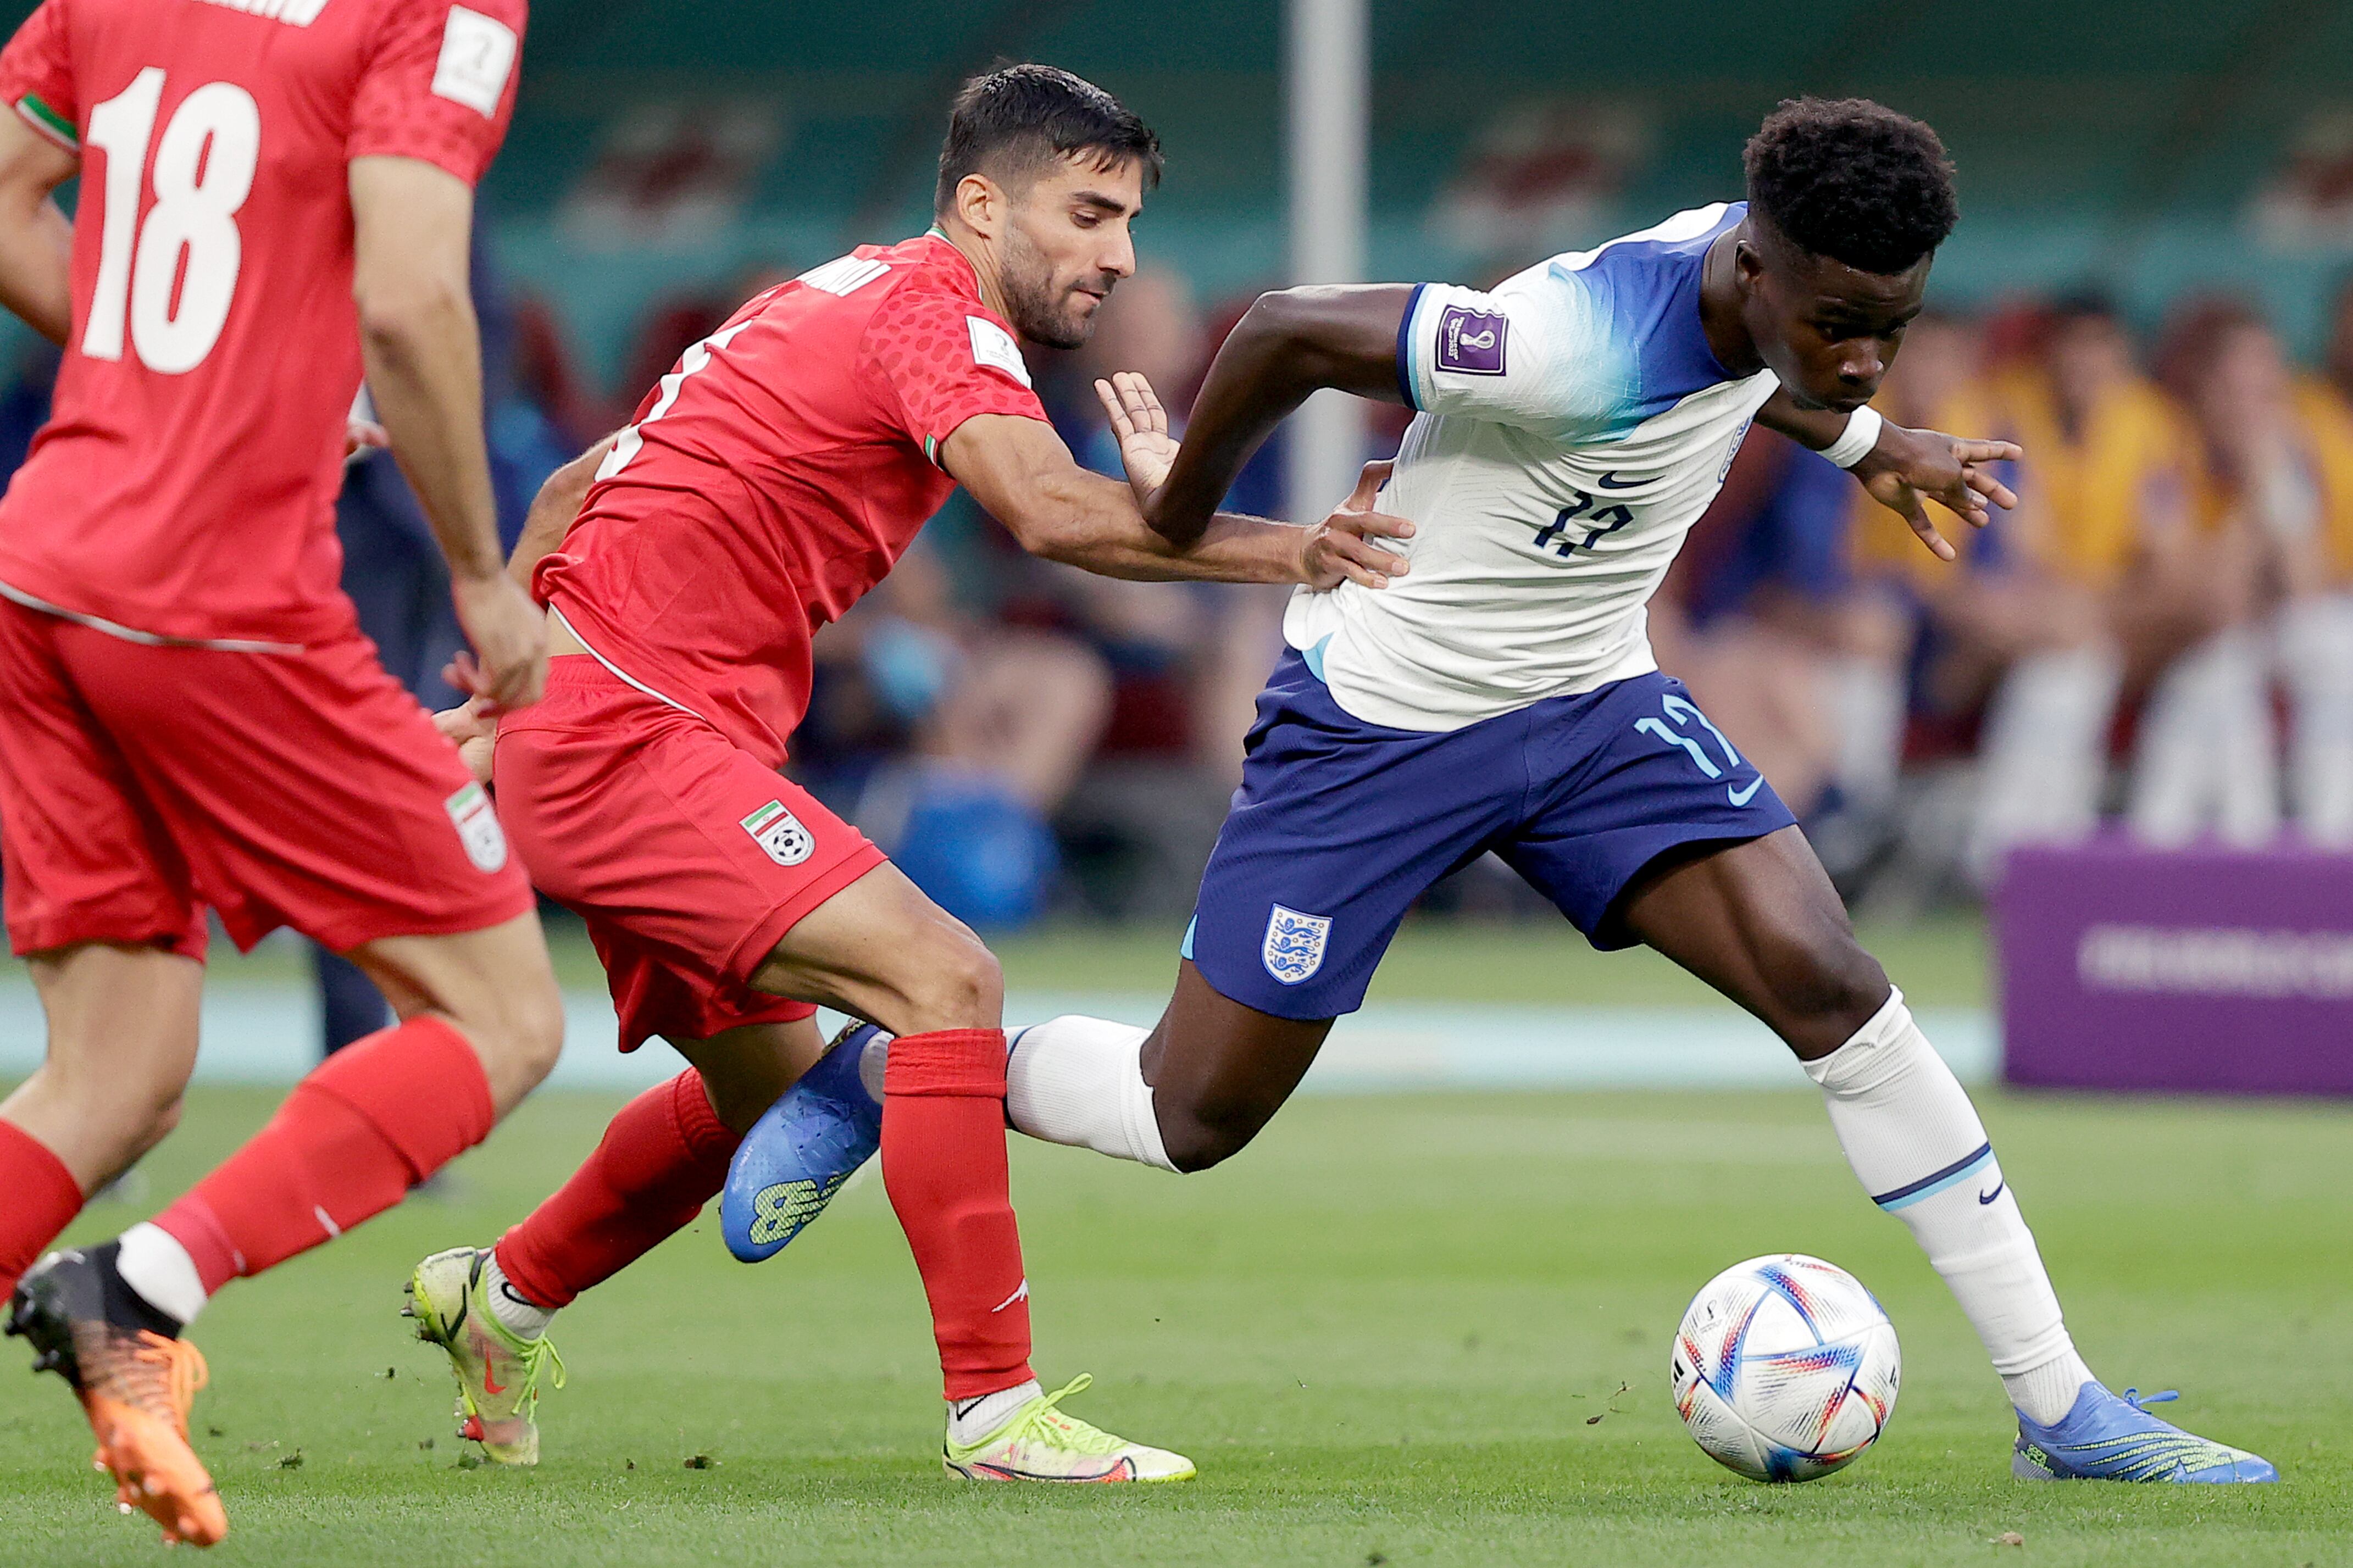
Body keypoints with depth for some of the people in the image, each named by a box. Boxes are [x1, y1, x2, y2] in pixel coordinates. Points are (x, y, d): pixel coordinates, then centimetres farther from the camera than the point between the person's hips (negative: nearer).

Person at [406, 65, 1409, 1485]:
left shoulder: (846, 302, 18)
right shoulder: (933, 310, -12)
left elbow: (578, 488, 22)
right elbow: (1051, 512, -32)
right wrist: (1274, 551, -38)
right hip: (630, 740, -10)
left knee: (773, 1077, 24)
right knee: (946, 981, -20)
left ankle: (499, 1300, 42)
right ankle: (996, 1409, -21)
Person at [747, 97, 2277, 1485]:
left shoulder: (1760, 274, -11)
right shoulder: (1578, 345, -36)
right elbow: (1292, 329, -23)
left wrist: (1863, 440, 23)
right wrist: (1177, 518, -7)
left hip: (1593, 709, 6)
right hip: (1376, 723, -6)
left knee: (1833, 987, -12)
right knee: (1191, 1123, 3)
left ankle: (2064, 1409, -8)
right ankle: (880, 1064, 32)